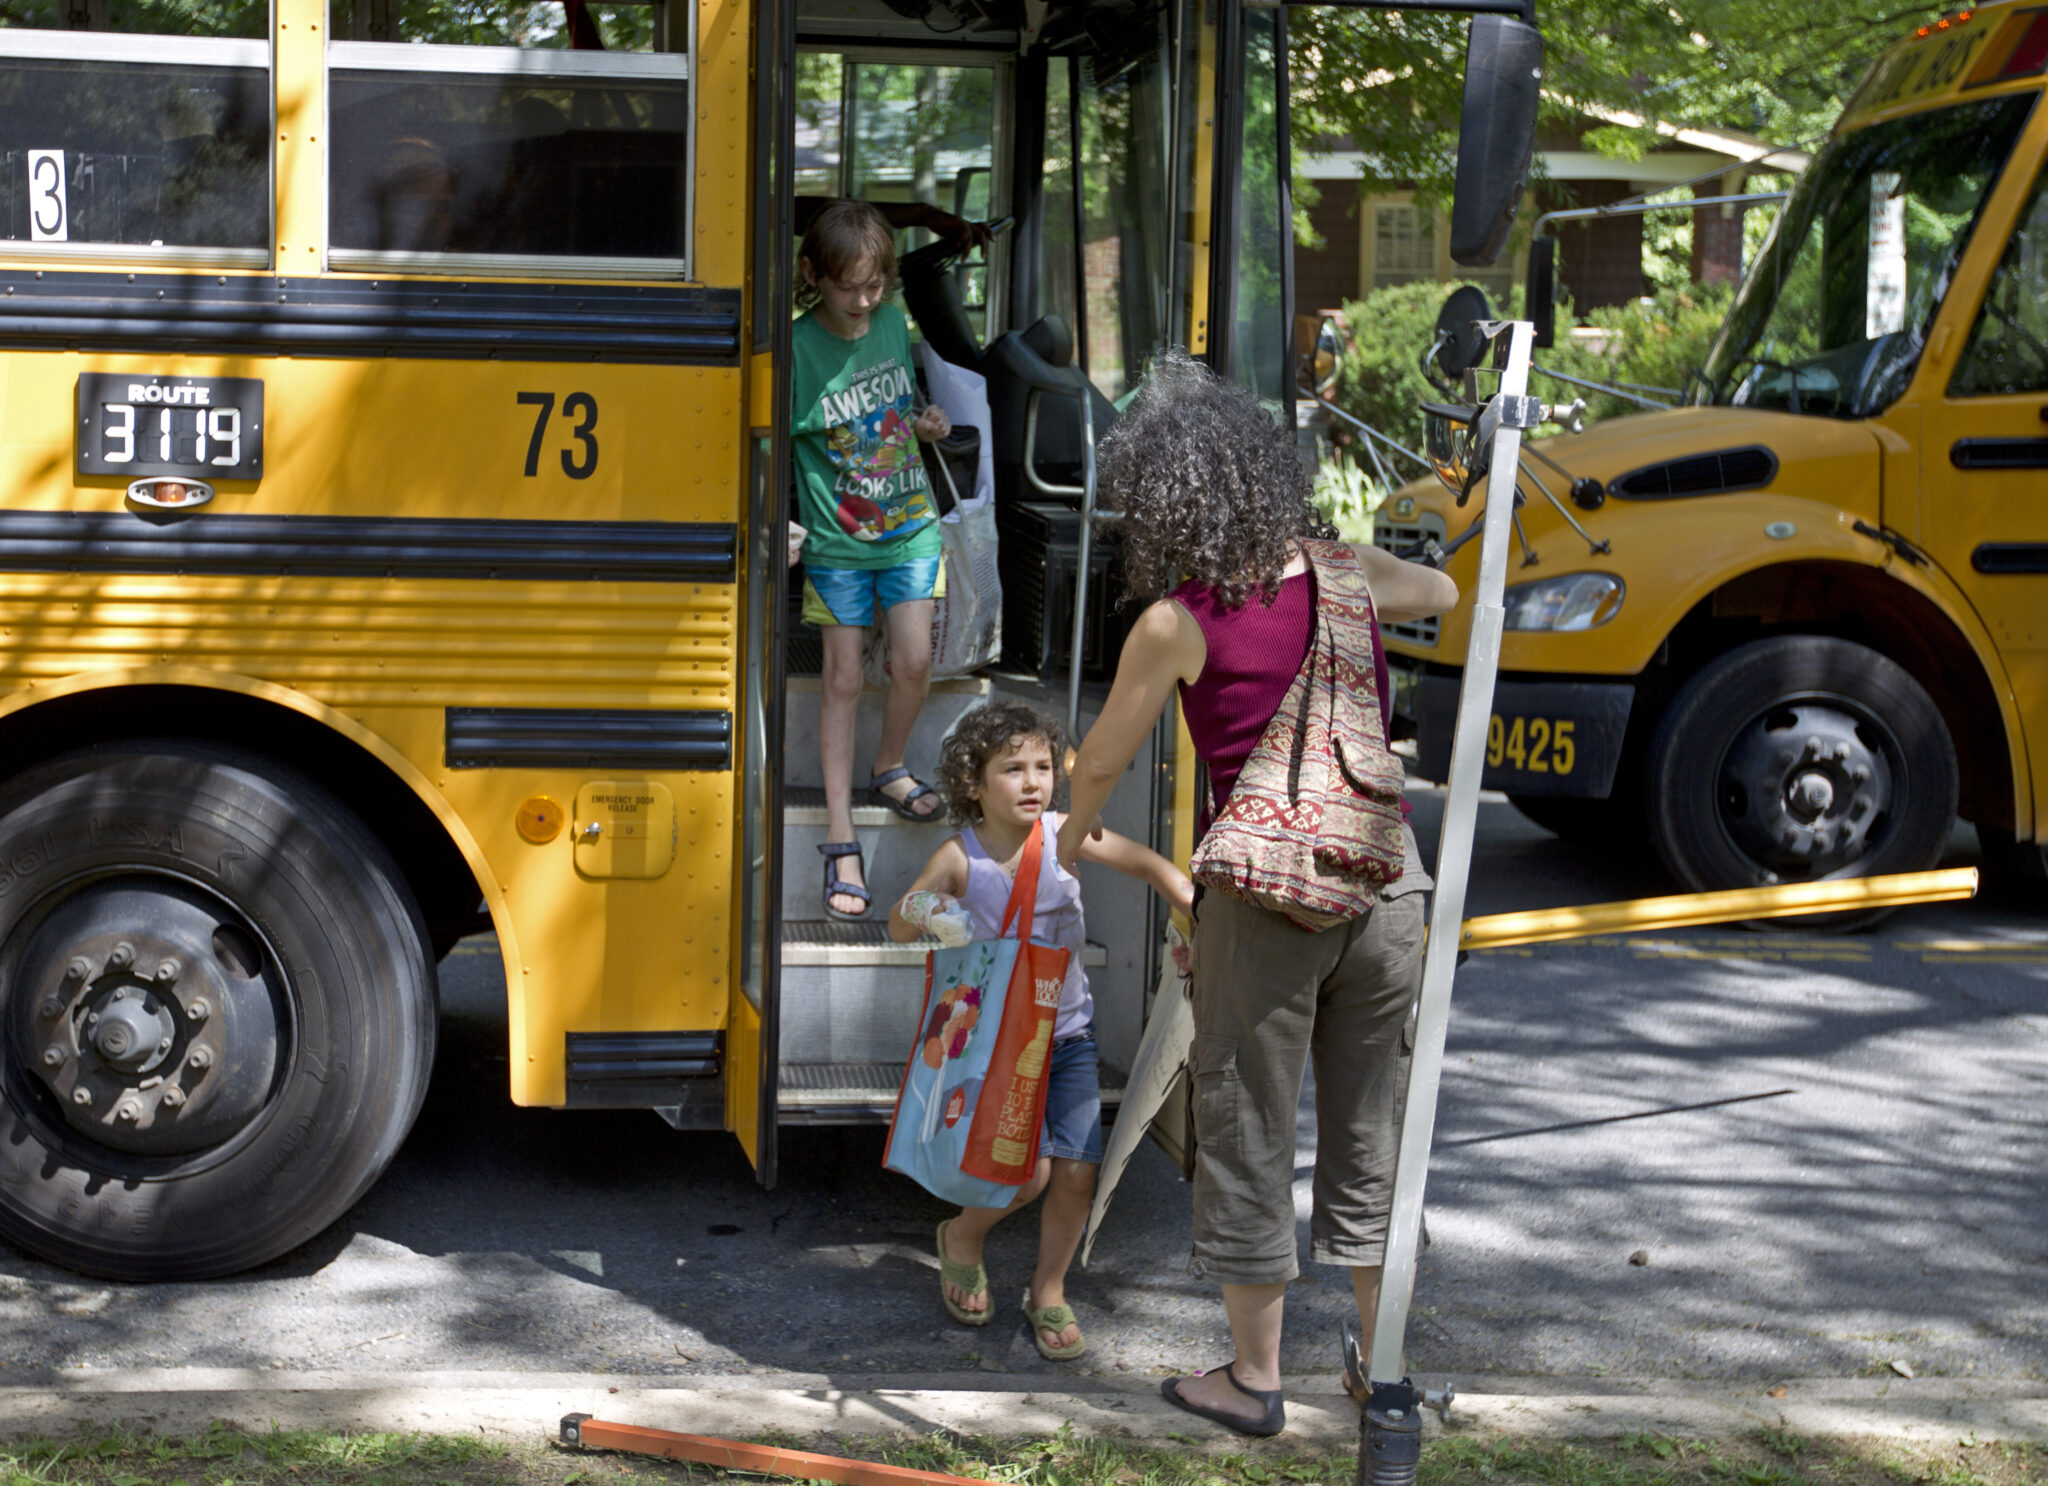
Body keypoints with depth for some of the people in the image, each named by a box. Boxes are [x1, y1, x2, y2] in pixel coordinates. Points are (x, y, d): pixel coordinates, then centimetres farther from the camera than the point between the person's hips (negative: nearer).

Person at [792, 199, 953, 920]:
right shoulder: (796, 347, -16)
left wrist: (926, 423, -5)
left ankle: (889, 768, 33)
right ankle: (840, 840, 6)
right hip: (837, 541, -4)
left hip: (910, 526, 4)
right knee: (843, 679, 1)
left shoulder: (893, 323, -1)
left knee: (913, 660, 2)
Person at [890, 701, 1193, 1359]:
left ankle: (1048, 1292, 20)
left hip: (1068, 1032, 3)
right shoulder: (959, 857, -11)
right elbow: (899, 928, -9)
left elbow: (1148, 865, -4)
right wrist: (920, 912, -32)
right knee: (1028, 1169, -14)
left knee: (1077, 1170, -4)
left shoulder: (1063, 834, -7)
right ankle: (962, 1237, 19)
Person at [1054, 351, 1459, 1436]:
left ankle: (1253, 1379, 21)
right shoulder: (1352, 574, 2)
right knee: (1370, 1129, 17)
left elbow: (1099, 762, 5)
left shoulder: (1177, 626, -10)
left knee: (1250, 1131, 11)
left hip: (1266, 898, -4)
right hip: (1387, 881, 4)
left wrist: (1075, 833, 25)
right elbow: (1442, 593, 26)